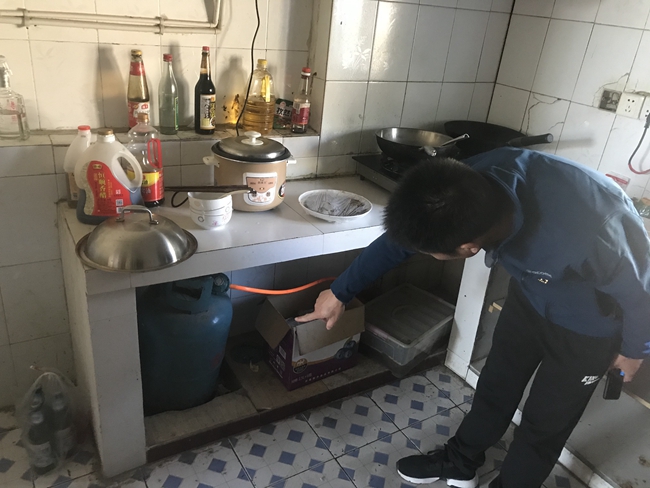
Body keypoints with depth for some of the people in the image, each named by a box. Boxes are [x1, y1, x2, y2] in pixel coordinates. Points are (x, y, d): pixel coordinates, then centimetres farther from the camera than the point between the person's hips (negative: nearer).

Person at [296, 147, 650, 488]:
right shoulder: (473, 181, -30)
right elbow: (399, 237, -14)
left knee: (545, 420, 13)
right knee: (496, 384, 20)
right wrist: (339, 292, -2)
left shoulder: (584, 239, -46)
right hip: (531, 293, 5)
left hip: (588, 322, -4)